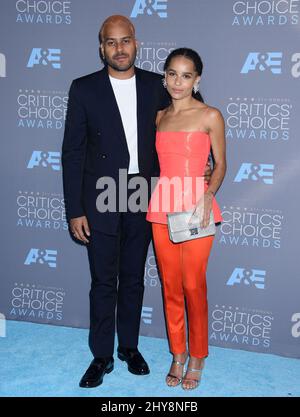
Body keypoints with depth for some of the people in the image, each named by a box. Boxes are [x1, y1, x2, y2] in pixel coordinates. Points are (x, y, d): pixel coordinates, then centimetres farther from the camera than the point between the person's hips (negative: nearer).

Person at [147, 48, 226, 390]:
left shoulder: (210, 116, -2)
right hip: (161, 209, 4)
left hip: (196, 210, -4)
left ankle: (196, 357, 18)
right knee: (170, 285, 9)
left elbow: (220, 165, 0)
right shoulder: (159, 116, 12)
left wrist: (207, 197, -15)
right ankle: (177, 355, 24)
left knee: (193, 286, 0)